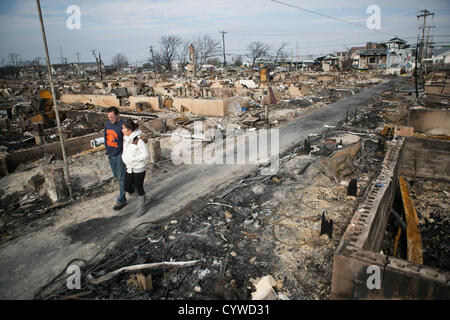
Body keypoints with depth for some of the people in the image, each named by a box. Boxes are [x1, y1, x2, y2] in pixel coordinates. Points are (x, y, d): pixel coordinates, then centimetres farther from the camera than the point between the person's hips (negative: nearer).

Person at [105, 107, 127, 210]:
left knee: (121, 177, -1)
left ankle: (121, 201, 7)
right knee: (116, 174, 20)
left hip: (120, 154, -8)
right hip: (111, 155, 8)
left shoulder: (122, 125, -19)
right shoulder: (108, 123, 5)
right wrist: (108, 151, 17)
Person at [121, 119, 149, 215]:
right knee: (127, 187, 11)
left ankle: (141, 207, 28)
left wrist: (133, 159, -22)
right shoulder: (126, 138, -2)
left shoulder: (139, 141, -24)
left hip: (139, 169, -7)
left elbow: (146, 154, -19)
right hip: (129, 167, 7)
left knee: (139, 188, 6)